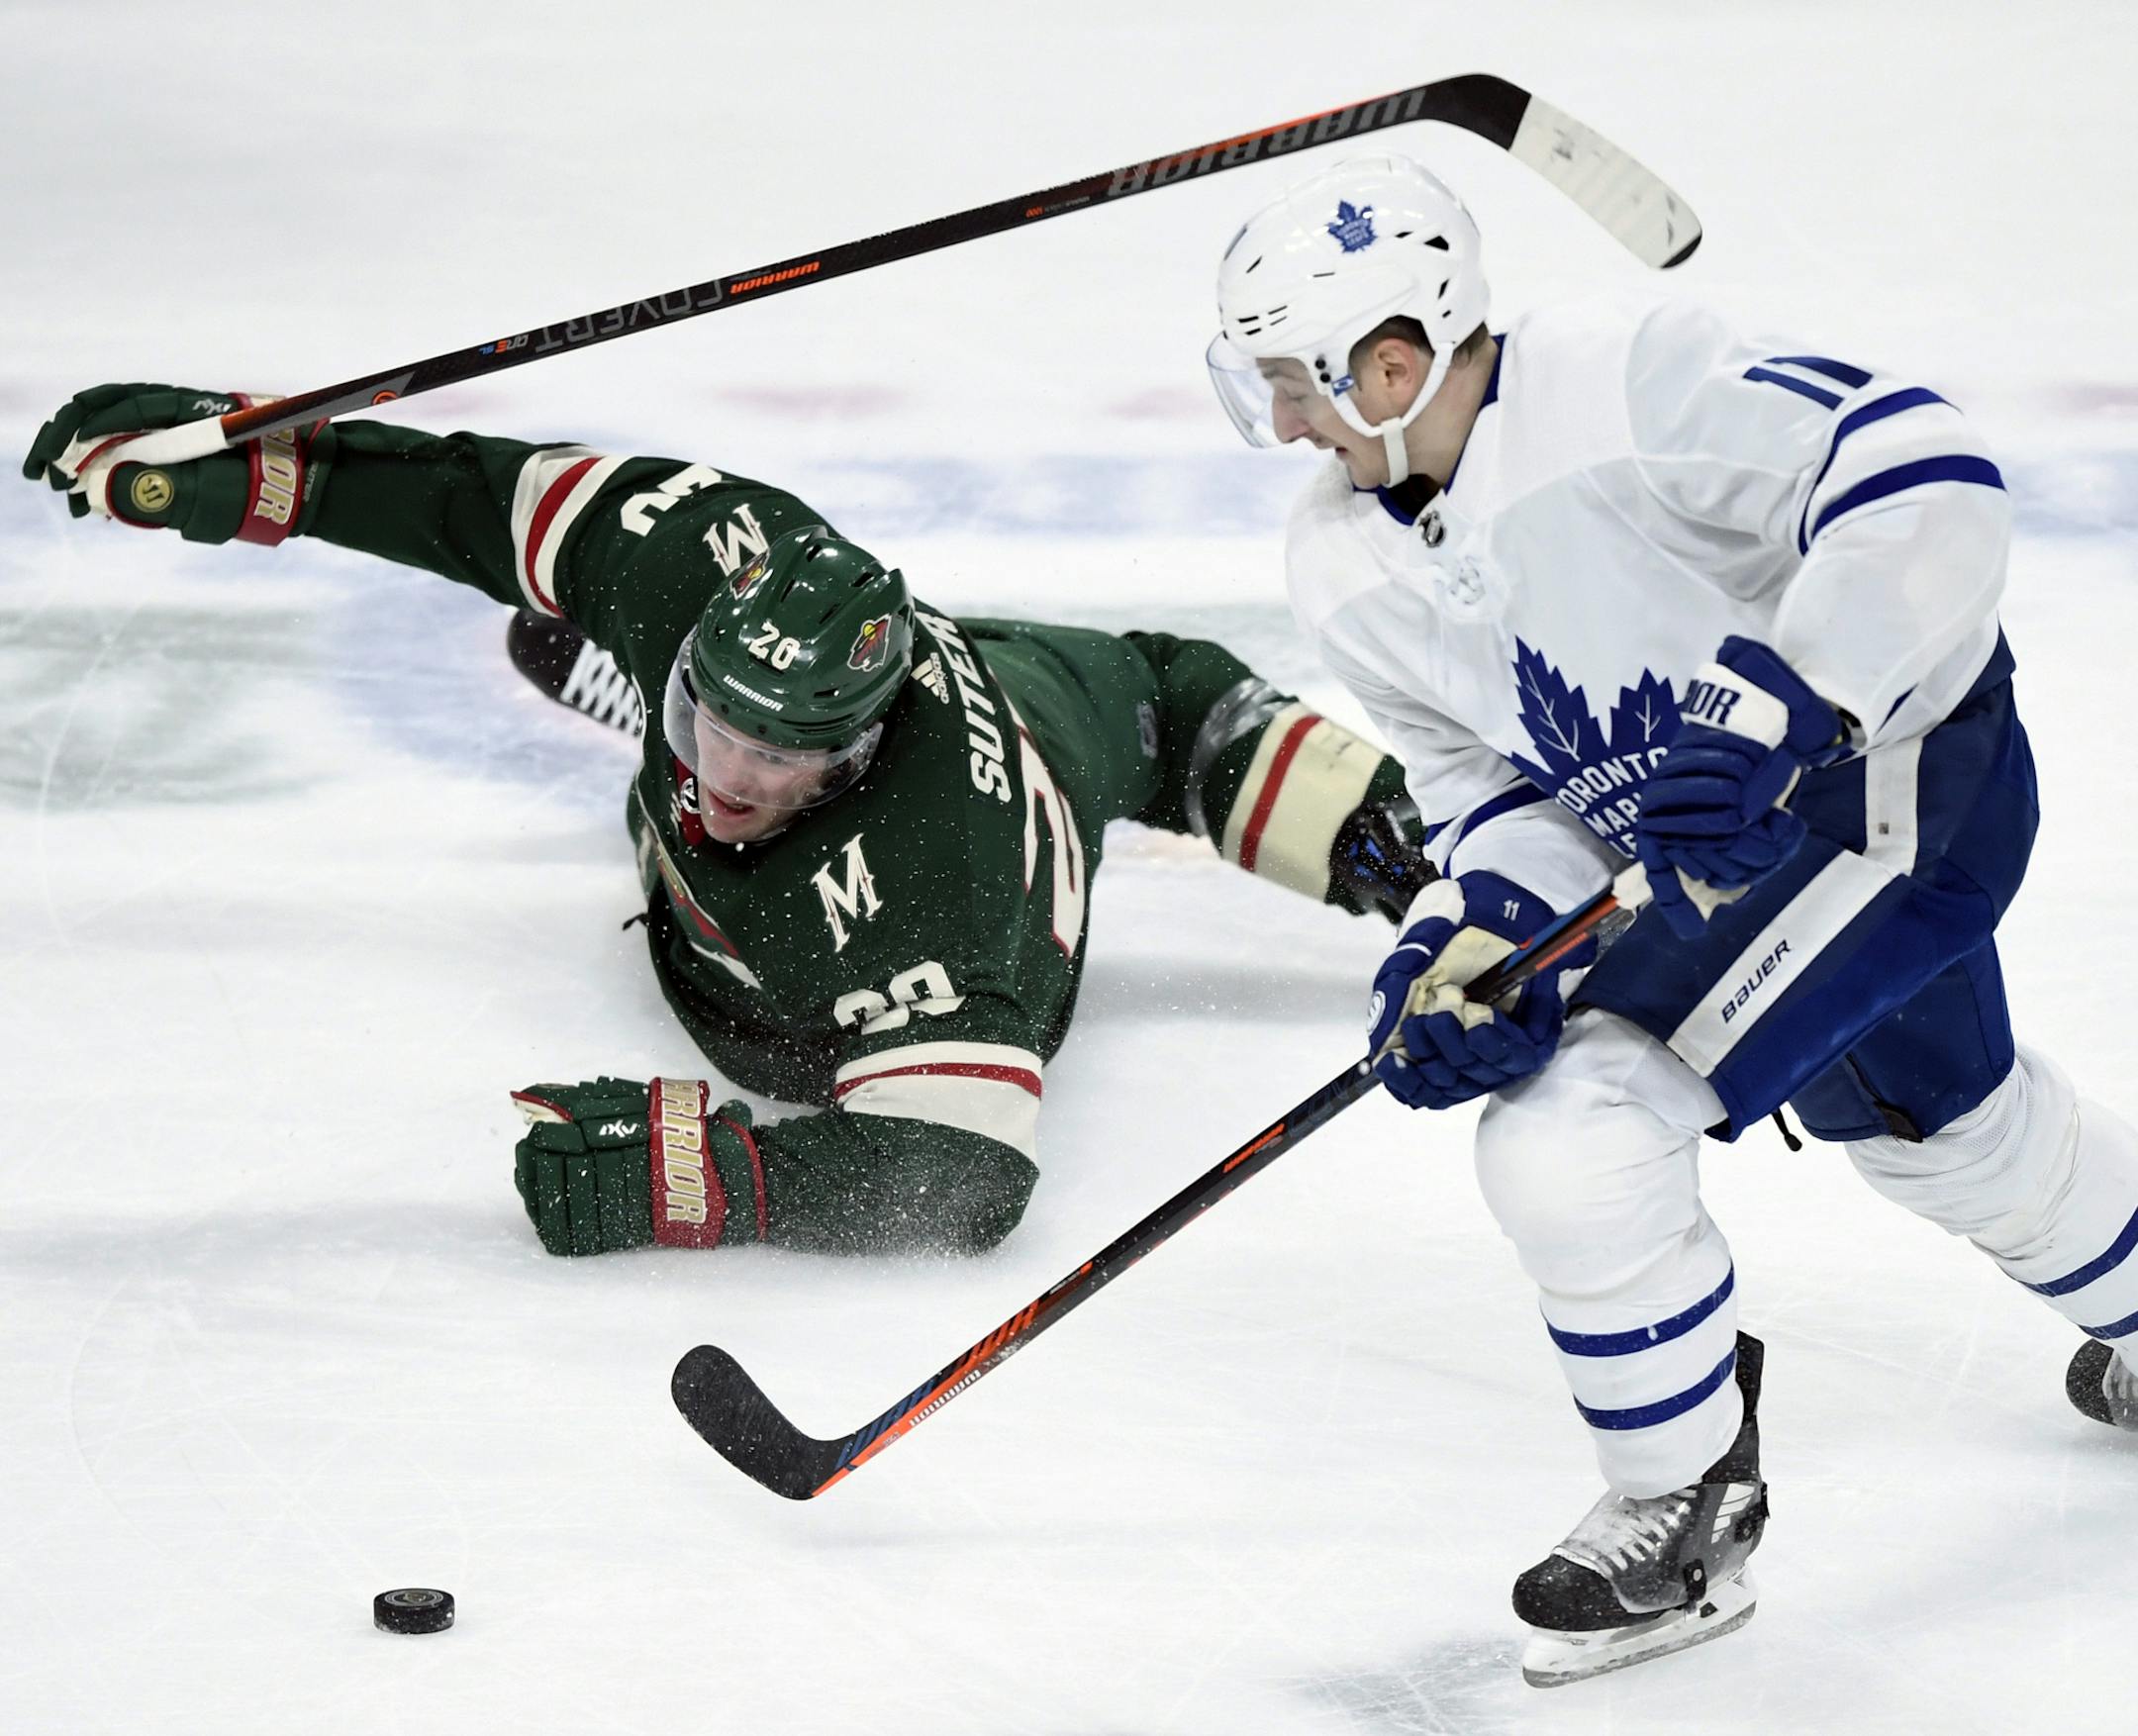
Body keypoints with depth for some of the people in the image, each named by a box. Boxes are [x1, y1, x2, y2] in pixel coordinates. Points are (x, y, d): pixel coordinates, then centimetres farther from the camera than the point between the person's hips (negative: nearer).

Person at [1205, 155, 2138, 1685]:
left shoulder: (1624, 382, -29)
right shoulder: (1347, 570, -4)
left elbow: (1924, 476, -32)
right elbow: (1500, 783, 3)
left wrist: (1773, 704, -38)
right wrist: (1483, 930, -17)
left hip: (1904, 767, -9)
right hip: (1717, 854, 9)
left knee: (1576, 1135, -20)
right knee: (1933, 1116, 33)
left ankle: (1688, 1515, 0)